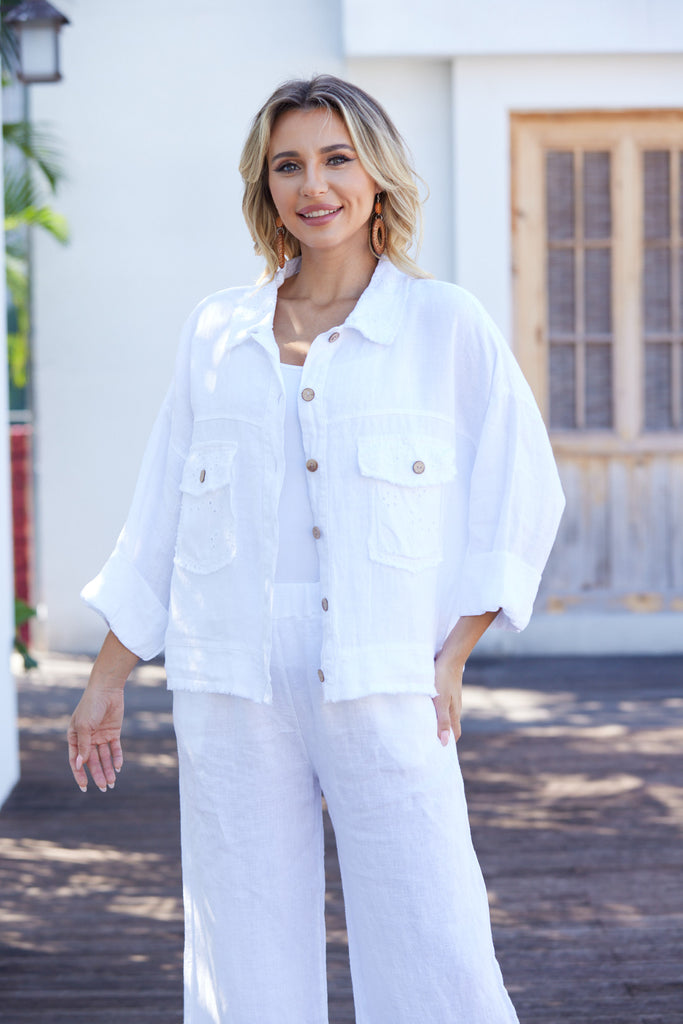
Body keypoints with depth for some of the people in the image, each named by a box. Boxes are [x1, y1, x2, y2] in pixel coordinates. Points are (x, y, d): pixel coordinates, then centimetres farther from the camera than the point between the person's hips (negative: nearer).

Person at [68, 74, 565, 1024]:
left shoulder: (446, 325, 4)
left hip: (384, 693, -2)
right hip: (231, 695, 2)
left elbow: (522, 497, 6)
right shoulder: (215, 333, 10)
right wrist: (107, 680, 15)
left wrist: (453, 656, -2)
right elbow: (159, 524, 15)